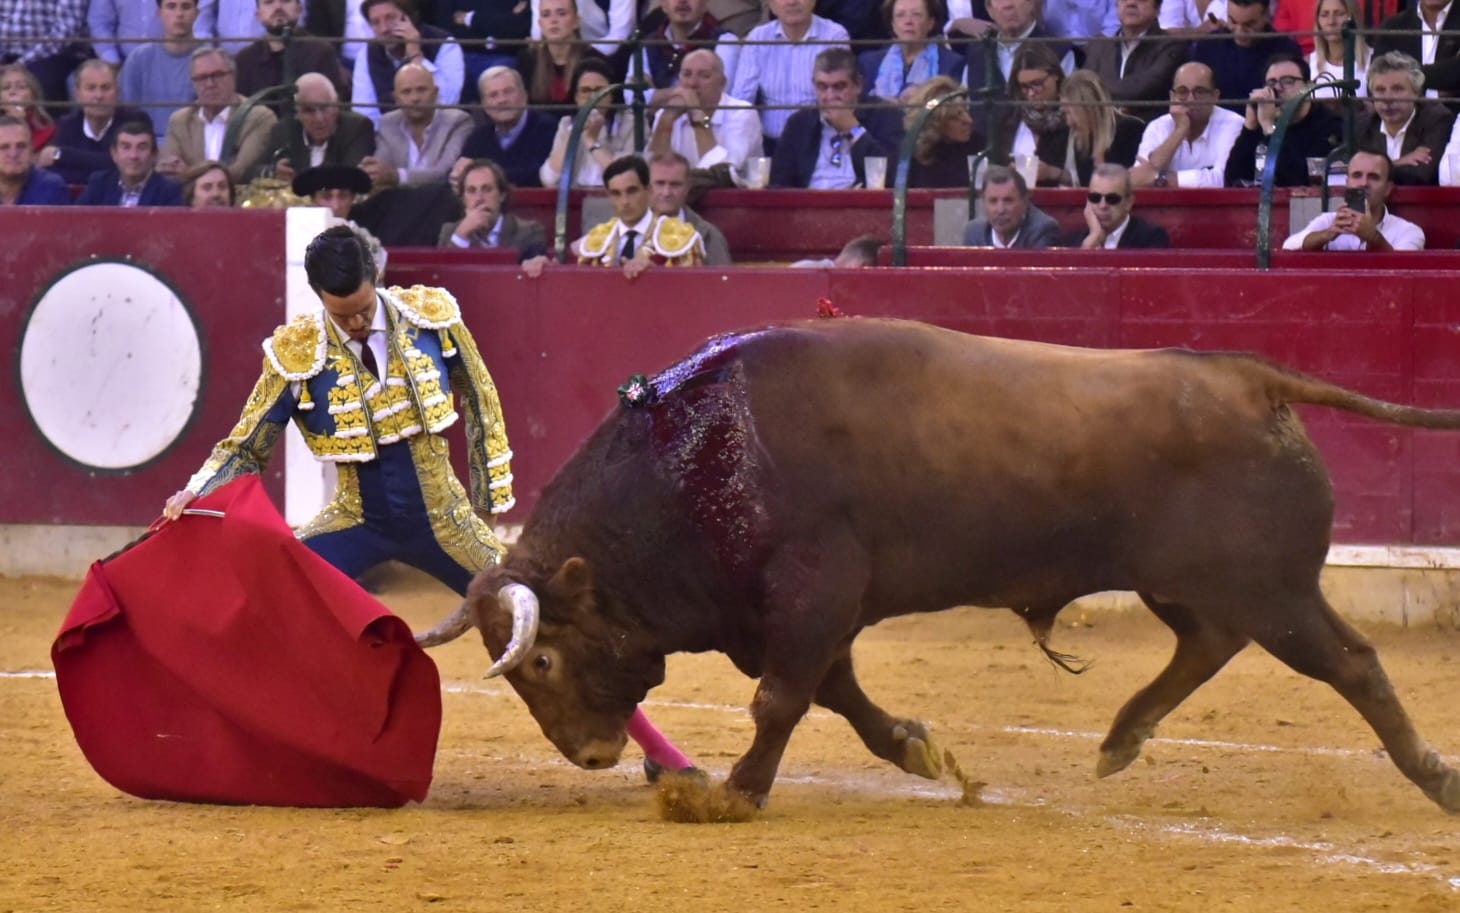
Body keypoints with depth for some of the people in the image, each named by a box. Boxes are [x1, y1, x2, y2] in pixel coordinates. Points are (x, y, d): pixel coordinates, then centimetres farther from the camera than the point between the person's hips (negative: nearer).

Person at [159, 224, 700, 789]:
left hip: (443, 524, 0)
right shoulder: (296, 356, -14)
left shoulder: (432, 318, -10)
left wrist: (489, 498, 5)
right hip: (358, 524, 0)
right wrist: (194, 494, -22)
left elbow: (480, 401, 4)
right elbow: (246, 447, -5)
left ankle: (654, 747, 11)